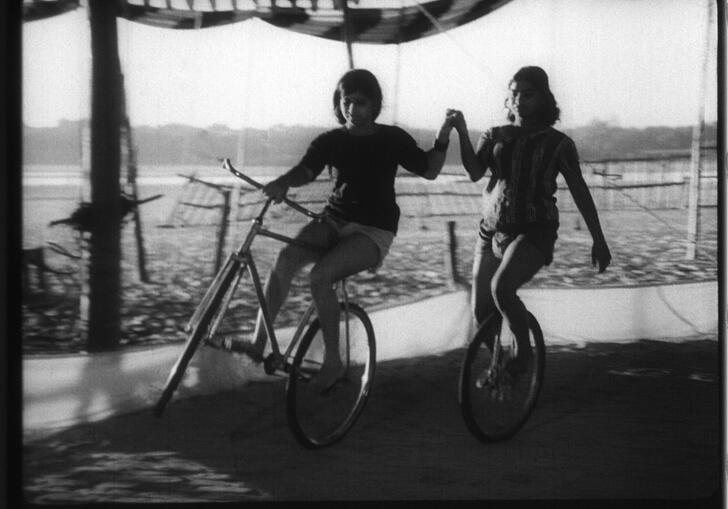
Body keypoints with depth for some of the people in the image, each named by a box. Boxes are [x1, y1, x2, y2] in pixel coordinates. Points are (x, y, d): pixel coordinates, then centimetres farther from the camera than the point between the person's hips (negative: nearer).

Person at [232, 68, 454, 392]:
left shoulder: (392, 139, 3)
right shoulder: (330, 141, 6)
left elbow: (429, 171, 10)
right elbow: (305, 170, -11)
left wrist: (443, 136, -6)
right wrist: (283, 182, -34)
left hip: (373, 231, -3)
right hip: (334, 222, 3)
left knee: (320, 276, -29)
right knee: (286, 258, -27)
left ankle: (333, 362, -17)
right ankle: (258, 343, -26)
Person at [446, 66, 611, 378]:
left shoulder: (557, 143, 1)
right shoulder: (495, 137, 8)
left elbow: (580, 192, 2)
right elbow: (475, 173, -8)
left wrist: (598, 241, 0)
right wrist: (462, 132, -21)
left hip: (533, 232, -4)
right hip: (492, 231, 4)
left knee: (501, 287, -30)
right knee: (481, 312, 4)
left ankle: (523, 350, -8)